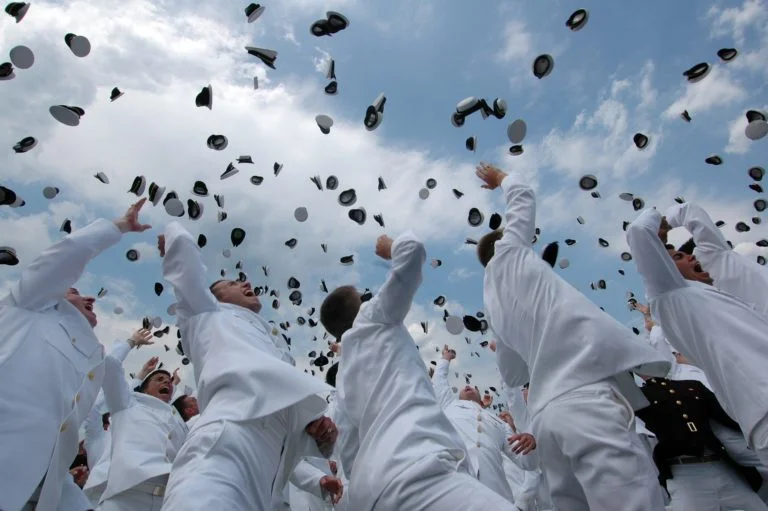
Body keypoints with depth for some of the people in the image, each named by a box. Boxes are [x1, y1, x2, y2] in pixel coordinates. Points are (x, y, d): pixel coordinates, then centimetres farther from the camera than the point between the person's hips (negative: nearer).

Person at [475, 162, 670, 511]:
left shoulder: (492, 303, 27)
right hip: (584, 395, -7)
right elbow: (523, 197, 29)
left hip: (546, 411, 7)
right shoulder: (508, 254, 12)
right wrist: (502, 179, 47)